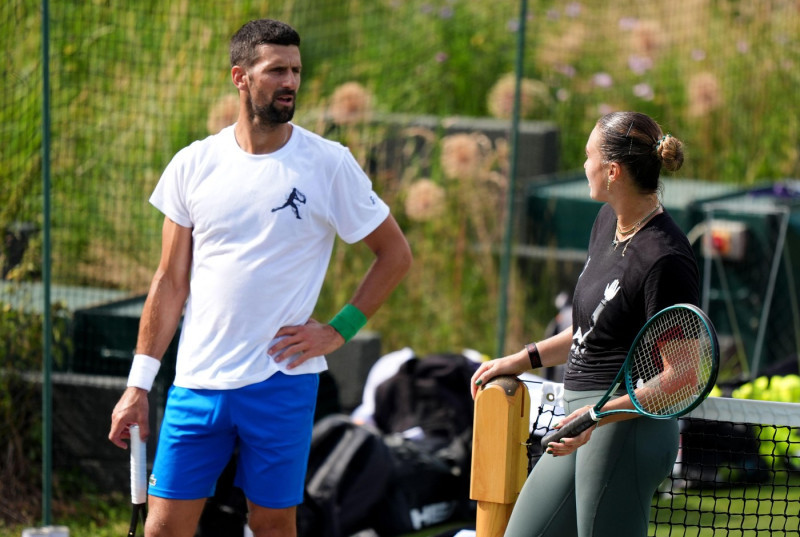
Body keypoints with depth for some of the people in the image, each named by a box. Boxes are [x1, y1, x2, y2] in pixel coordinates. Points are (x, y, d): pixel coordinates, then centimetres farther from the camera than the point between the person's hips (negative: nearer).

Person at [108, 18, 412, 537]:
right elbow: (171, 282, 7)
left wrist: (339, 331, -4)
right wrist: (138, 385, 4)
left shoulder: (329, 164, -3)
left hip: (281, 380, -2)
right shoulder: (193, 164, 4)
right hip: (197, 381, 2)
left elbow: (396, 254, 5)